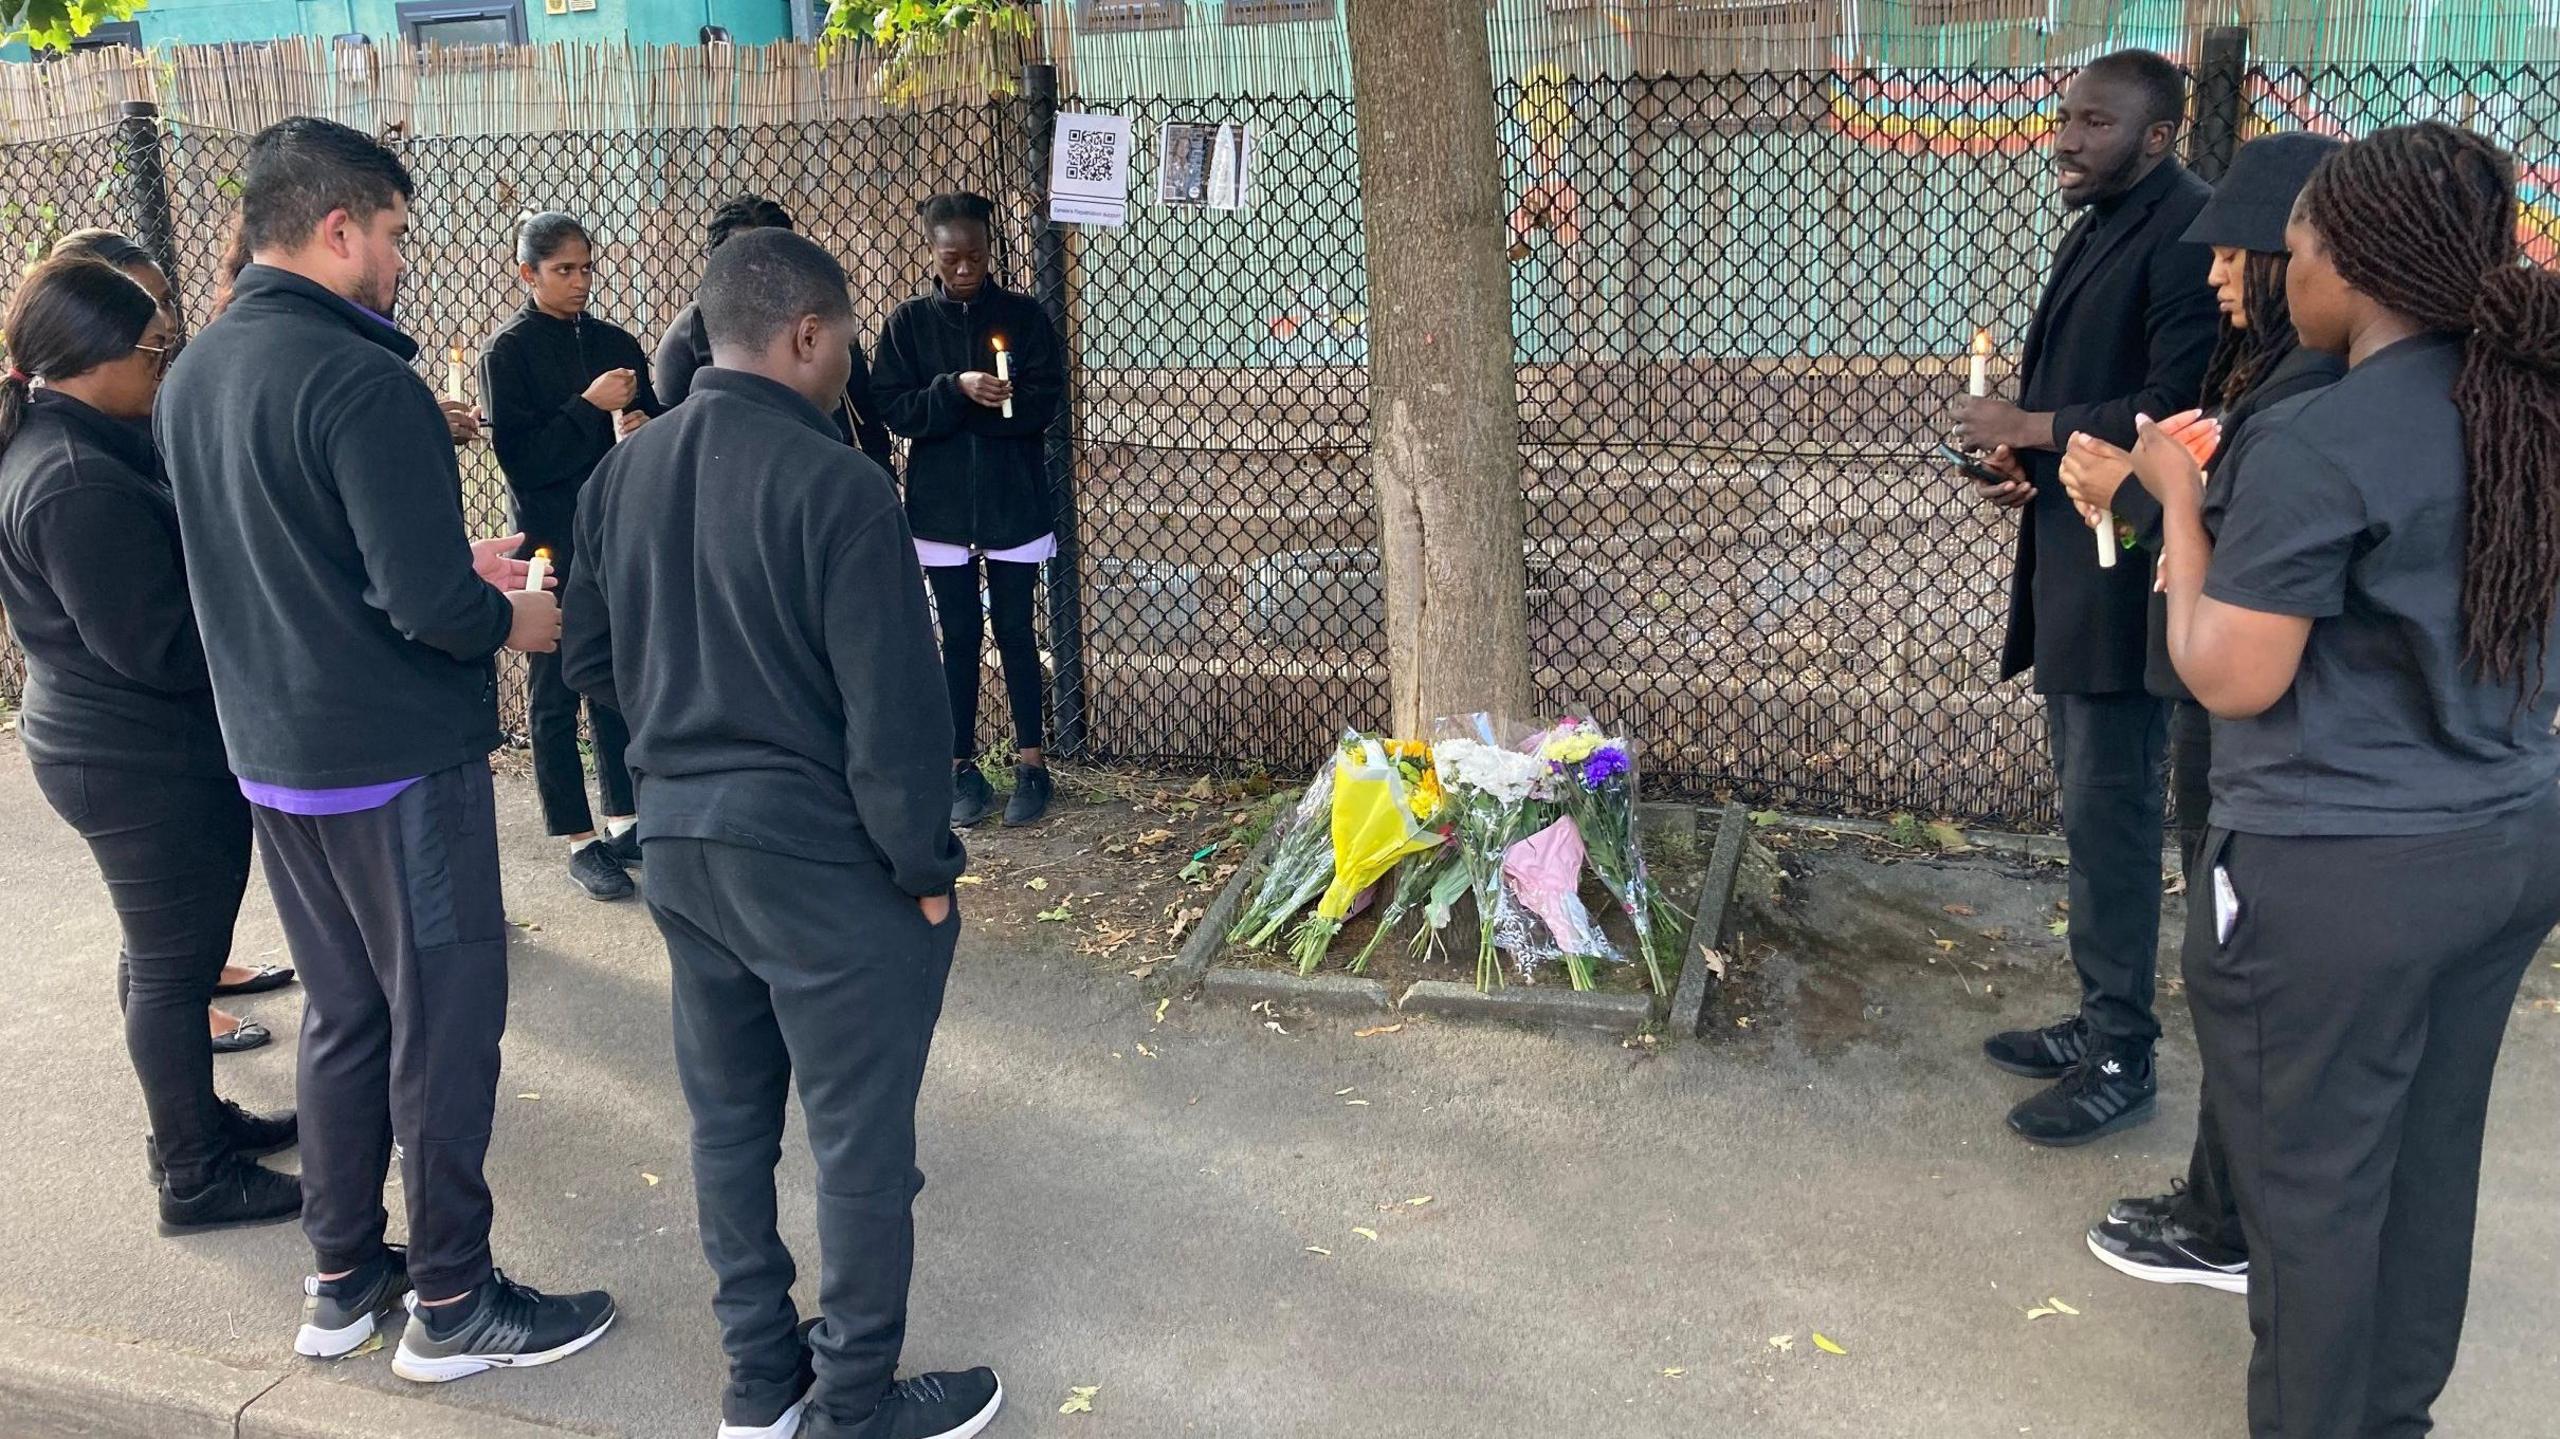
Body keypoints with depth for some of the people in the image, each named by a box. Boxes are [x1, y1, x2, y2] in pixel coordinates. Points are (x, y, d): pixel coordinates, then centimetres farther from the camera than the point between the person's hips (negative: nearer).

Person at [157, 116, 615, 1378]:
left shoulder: (193, 375, 6)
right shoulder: (360, 381, -21)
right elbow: (428, 607, -27)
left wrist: (452, 566, 15)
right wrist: (511, 621, -6)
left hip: (272, 756, 9)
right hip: (396, 760, -8)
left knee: (343, 1013, 19)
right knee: (444, 1023, 4)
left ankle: (342, 1279, 30)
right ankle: (452, 1305, 16)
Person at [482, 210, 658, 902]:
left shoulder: (616, 343, 8)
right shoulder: (507, 351, -6)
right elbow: (521, 456, -14)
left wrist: (643, 426, -8)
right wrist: (592, 407, -18)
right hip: (553, 541, -5)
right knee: (554, 693, 3)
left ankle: (624, 823, 22)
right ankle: (582, 844, 10)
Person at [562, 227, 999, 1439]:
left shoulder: (623, 473, 3)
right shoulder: (834, 485, -19)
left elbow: (590, 656, 12)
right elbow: (892, 710, -20)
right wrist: (927, 869, -9)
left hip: (676, 844, 8)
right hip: (821, 860, -7)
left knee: (727, 1117, 19)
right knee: (862, 1142, 8)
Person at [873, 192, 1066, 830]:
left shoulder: (1022, 315, 1)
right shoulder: (908, 321, 2)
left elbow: (1047, 400, -5)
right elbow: (894, 408, -5)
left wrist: (956, 412, -17)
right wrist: (957, 390, -22)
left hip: (1015, 502, 0)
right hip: (941, 507, 1)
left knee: (1016, 631, 5)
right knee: (959, 635, 6)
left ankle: (1031, 764, 14)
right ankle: (963, 769, 14)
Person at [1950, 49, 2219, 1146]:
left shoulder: (2190, 231, -15)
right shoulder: (2098, 230, 16)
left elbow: (2175, 410, -23)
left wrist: (2028, 429, -14)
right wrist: (2028, 464, 3)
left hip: (2127, 580, -10)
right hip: (2069, 570, 10)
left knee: (2110, 821, -2)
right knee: (2093, 814, 16)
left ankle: (2123, 1064, 11)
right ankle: (2098, 1023, 28)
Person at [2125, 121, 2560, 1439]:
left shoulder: (2317, 444, -21)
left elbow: (2229, 679, -18)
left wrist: (2182, 503, -7)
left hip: (2340, 873, -8)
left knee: (2312, 1180, 9)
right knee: (2430, 1156, 21)